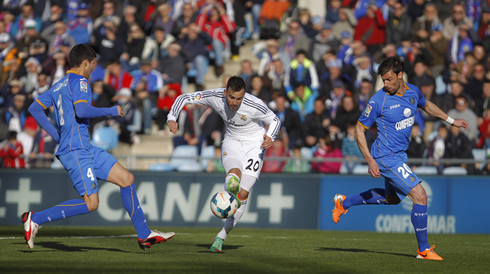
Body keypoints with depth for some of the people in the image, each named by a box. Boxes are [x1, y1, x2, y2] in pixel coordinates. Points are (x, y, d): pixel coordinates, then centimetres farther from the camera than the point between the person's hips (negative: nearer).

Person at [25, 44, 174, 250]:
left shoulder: (59, 86, 18)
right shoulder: (79, 81, -9)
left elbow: (35, 108, 19)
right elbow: (81, 110, -25)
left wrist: (56, 135, 19)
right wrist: (111, 111, -12)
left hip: (86, 149, 10)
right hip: (76, 150, -10)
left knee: (127, 179, 8)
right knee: (90, 204, -13)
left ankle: (144, 235, 10)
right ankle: (35, 219, -7)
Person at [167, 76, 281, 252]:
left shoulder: (254, 105, -27)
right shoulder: (215, 96, -20)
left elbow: (274, 121, -9)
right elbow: (184, 98, -10)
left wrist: (270, 137, -30)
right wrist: (172, 118, -26)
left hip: (254, 145, -2)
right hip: (232, 143, 2)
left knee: (243, 194, -10)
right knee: (235, 174, -34)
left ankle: (221, 237, 1)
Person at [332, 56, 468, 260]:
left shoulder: (413, 92, -1)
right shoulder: (378, 100, -20)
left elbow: (426, 105, 23)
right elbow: (359, 129, -13)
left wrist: (451, 121, 26)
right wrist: (370, 161, -20)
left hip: (399, 154, 8)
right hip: (387, 157, -8)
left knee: (392, 198, 26)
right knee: (420, 196, -14)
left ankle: (344, 202, 38)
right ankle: (424, 249, -4)